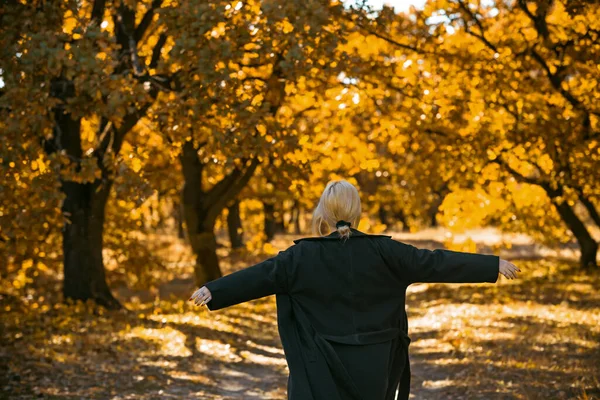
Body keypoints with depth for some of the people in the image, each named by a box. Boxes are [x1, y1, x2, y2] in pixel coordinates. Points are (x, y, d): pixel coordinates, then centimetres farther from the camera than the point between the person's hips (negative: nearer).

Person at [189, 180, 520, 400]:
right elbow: (433, 263, -2)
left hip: (322, 370, -2)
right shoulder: (381, 251, -5)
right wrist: (492, 265, 4)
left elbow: (259, 276, -4)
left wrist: (214, 291, 6)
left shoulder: (304, 256, -8)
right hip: (372, 366, 3)